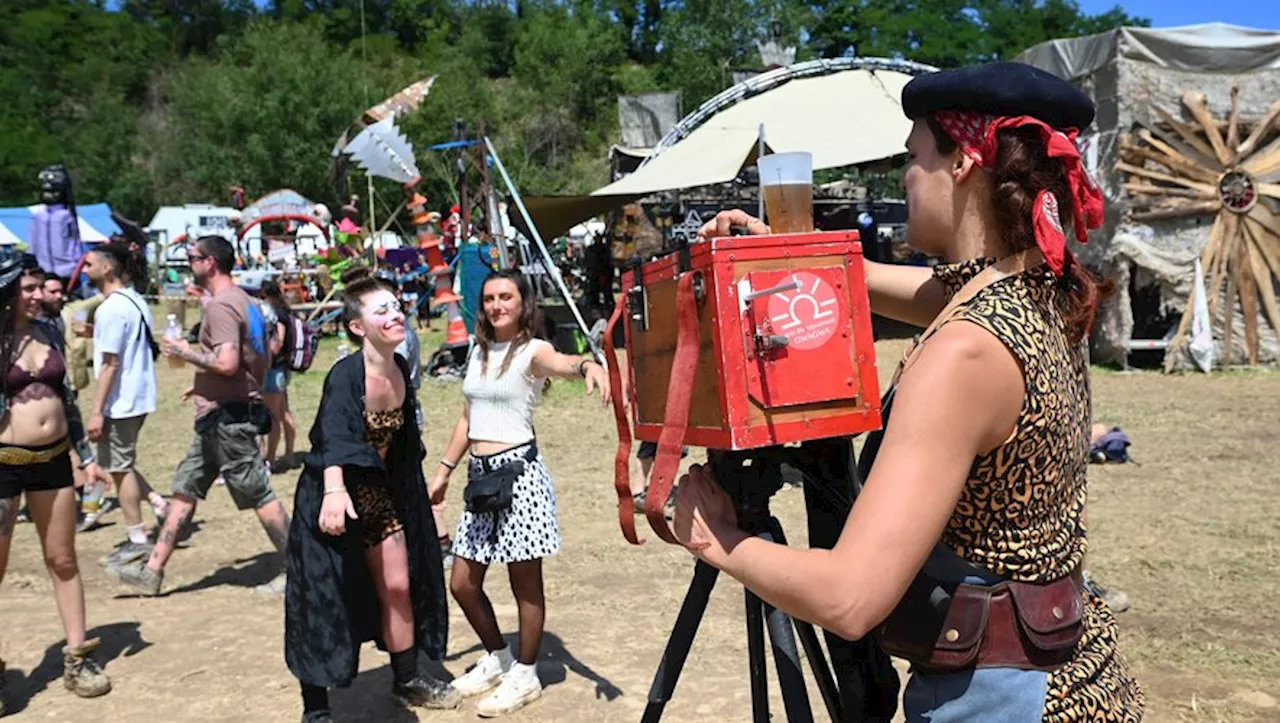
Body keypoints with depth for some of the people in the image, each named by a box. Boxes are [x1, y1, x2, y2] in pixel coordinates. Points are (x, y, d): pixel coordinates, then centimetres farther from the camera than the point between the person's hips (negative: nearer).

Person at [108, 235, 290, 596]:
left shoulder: (221, 305, -16)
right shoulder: (242, 300, 15)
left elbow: (227, 363, -28)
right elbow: (260, 363, 19)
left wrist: (186, 353, -11)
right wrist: (205, 384, 22)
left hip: (227, 417, -11)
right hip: (223, 415, 11)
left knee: (259, 494, -4)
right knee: (185, 488, 14)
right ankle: (153, 570, 21)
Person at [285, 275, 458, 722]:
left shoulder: (400, 369, -1)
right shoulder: (345, 375, -23)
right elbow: (334, 436, -39)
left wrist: (416, 490, 22)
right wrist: (334, 491, -54)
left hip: (378, 493, 7)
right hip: (333, 495, -7)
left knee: (398, 587, 13)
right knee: (325, 600, 1)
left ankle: (407, 681, 33)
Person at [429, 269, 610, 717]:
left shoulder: (532, 351, -7)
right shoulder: (479, 351, 13)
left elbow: (560, 363, -32)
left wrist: (588, 365, -55)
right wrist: (443, 471, 21)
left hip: (519, 470, -7)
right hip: (481, 475, 7)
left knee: (525, 583, 3)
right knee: (462, 584, 12)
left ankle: (525, 676, 20)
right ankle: (497, 659, 33)